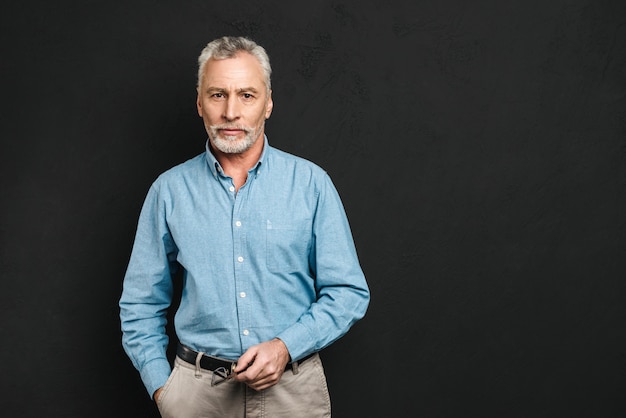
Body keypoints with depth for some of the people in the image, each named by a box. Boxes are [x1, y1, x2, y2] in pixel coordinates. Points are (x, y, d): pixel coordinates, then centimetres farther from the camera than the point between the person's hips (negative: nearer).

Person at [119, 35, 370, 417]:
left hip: (292, 385, 0)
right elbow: (141, 305, 6)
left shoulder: (311, 183, -4)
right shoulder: (169, 190, 0)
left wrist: (285, 347, -15)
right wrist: (160, 385, -3)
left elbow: (348, 293, -3)